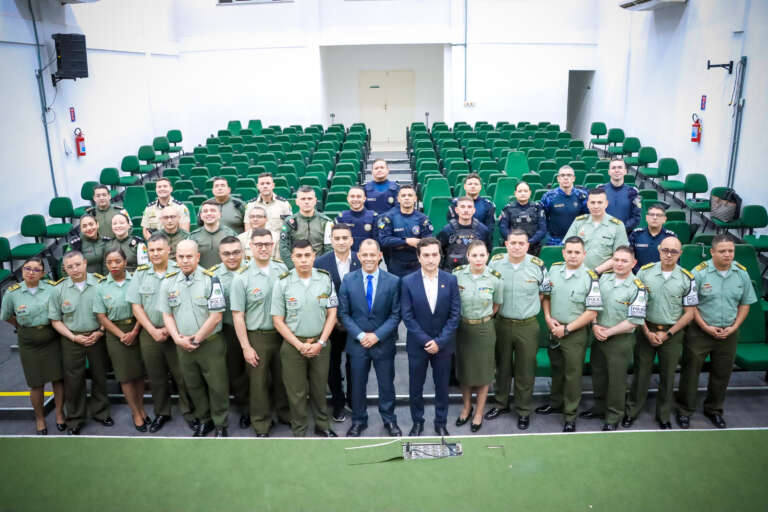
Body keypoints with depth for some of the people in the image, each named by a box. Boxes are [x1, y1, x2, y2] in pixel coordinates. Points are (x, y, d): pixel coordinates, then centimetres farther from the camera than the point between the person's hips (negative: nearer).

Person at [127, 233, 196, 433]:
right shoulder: (140, 273, 6)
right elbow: (136, 306, 4)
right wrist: (153, 330, -6)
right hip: (149, 334, 3)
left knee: (182, 375, 1)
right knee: (156, 377, 13)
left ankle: (189, 412, 17)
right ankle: (161, 413, 29)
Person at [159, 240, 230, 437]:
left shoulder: (210, 280, -12)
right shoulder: (168, 282, 3)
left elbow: (216, 316, -13)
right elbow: (167, 314, 7)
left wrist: (196, 339, -11)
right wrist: (177, 338, -6)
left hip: (210, 343, -4)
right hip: (183, 345, 4)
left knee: (217, 386, 3)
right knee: (193, 386, 17)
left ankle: (221, 424, 20)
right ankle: (203, 420, 34)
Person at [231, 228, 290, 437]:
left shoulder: (282, 269, 1)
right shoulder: (242, 277, -9)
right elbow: (237, 315, -8)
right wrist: (246, 347, -10)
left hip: (282, 333, 3)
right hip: (257, 337, -3)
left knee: (282, 377, 15)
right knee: (258, 381, 7)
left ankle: (285, 413, 36)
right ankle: (261, 423, 24)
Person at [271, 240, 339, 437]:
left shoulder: (325, 279, -4)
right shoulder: (282, 283, -8)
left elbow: (331, 313, 1)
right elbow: (278, 320, -5)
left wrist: (321, 342, -8)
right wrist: (299, 345, -11)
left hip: (320, 343, 2)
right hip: (293, 345, -1)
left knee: (319, 388, 14)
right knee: (296, 391, 8)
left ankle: (322, 425, 33)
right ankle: (299, 431, 24)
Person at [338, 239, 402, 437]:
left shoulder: (393, 281, -6)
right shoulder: (348, 280, -3)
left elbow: (395, 314, -4)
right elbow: (344, 313, -2)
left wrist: (377, 335, -14)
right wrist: (360, 335, -13)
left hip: (384, 343, 0)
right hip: (357, 343, 1)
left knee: (386, 384, 12)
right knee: (357, 384, 12)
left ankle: (389, 420, 31)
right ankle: (358, 420, 31)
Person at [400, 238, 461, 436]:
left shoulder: (450, 280, -5)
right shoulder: (408, 282, -8)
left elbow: (455, 314, -5)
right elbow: (407, 316, -8)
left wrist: (440, 341, -12)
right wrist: (426, 340, -13)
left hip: (443, 344, 1)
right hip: (417, 344, 0)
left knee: (442, 387, 12)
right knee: (415, 388, 10)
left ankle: (441, 423, 30)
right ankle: (417, 422, 30)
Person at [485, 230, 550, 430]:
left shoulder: (537, 265, -8)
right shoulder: (496, 262, -5)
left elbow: (543, 291, 7)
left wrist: (528, 307, 2)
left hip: (528, 326, -1)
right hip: (502, 323, 1)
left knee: (525, 370, 8)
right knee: (502, 366, 15)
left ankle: (524, 411, 23)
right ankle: (501, 404, 33)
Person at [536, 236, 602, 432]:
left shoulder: (590, 278, -15)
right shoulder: (554, 269, 0)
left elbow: (592, 312, -14)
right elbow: (546, 295, 12)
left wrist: (566, 329, -15)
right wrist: (548, 318, -4)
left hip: (575, 333, -4)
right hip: (554, 329, 5)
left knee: (572, 374, 4)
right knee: (556, 368, 20)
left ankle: (570, 416, 18)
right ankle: (556, 403, 40)